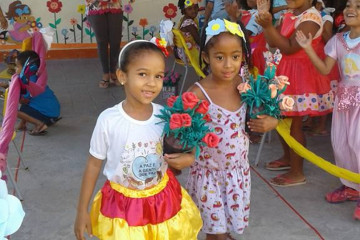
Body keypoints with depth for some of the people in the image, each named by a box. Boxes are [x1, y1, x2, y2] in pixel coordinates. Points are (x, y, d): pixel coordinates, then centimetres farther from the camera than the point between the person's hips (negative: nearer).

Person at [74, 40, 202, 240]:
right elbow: (94, 164, -7)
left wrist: (188, 158, -20)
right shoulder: (108, 120, -19)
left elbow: (177, 151, 4)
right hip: (122, 204, -2)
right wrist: (82, 211, -3)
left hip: (162, 200, 2)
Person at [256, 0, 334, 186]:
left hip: (301, 75, -9)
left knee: (293, 124, -2)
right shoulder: (289, 16, 8)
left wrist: (268, 26, -31)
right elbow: (273, 43, 7)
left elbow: (289, 48, -24)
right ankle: (288, 158, 39)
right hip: (286, 71, 9)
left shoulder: (311, 18, -20)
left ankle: (297, 173, 12)